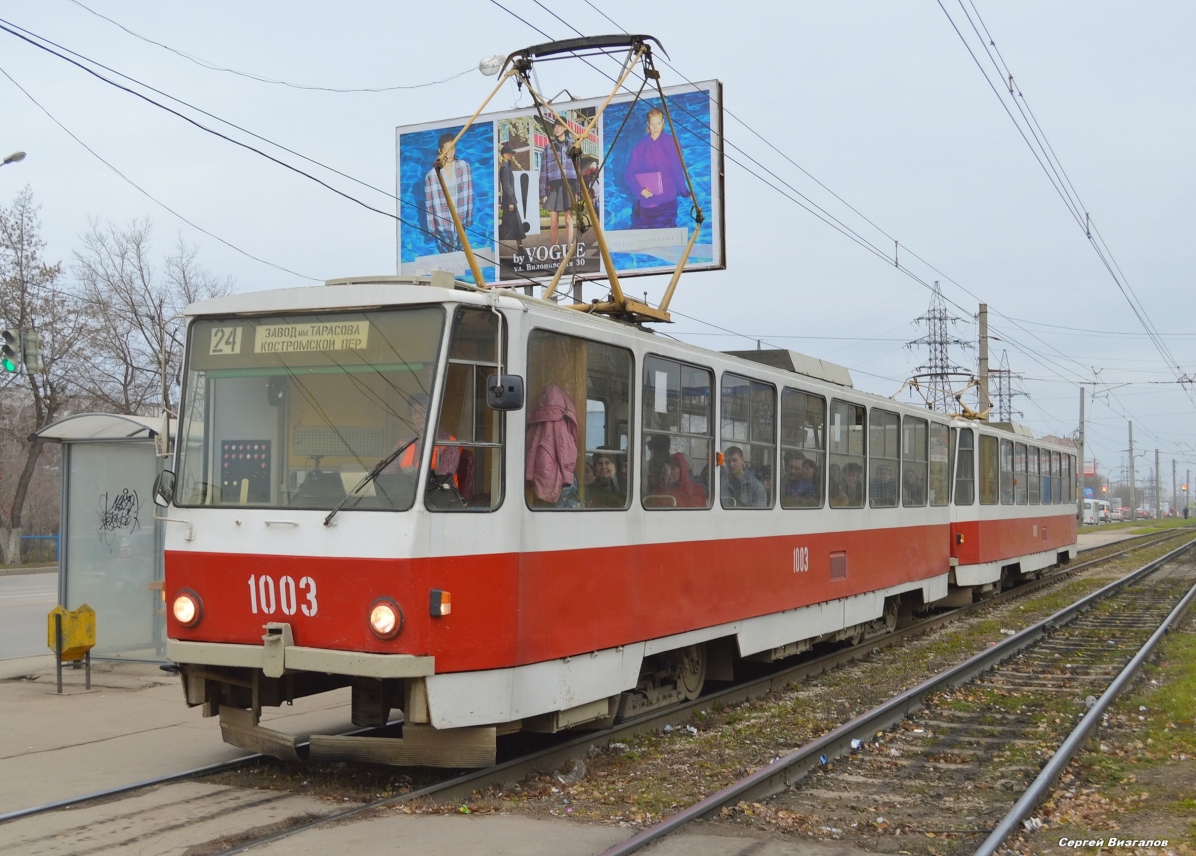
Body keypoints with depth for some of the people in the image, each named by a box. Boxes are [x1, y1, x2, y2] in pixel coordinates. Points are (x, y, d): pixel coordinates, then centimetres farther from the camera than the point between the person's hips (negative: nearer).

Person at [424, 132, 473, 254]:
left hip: (460, 223, 3)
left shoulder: (464, 167, -7)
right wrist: (432, 229, -5)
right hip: (442, 226, -3)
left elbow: (469, 195, 0)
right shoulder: (431, 175, -17)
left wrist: (469, 219, 3)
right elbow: (429, 205, -9)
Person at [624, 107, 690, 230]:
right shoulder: (640, 147, 2)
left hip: (668, 202, 0)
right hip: (647, 203, 0)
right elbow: (628, 173, 1)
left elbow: (678, 169, 10)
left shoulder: (671, 143, 3)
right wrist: (640, 190, -13)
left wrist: (685, 191, 8)